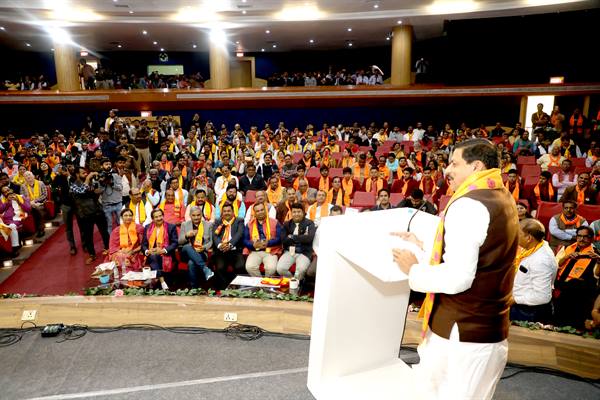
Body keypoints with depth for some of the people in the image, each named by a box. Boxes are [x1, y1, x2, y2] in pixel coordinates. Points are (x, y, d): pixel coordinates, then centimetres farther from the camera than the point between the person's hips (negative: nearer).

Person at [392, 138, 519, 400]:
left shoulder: (467, 205, -20)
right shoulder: (502, 198, 9)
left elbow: (457, 278, -26)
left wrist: (413, 270, -11)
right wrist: (422, 245, 13)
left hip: (460, 333, -9)